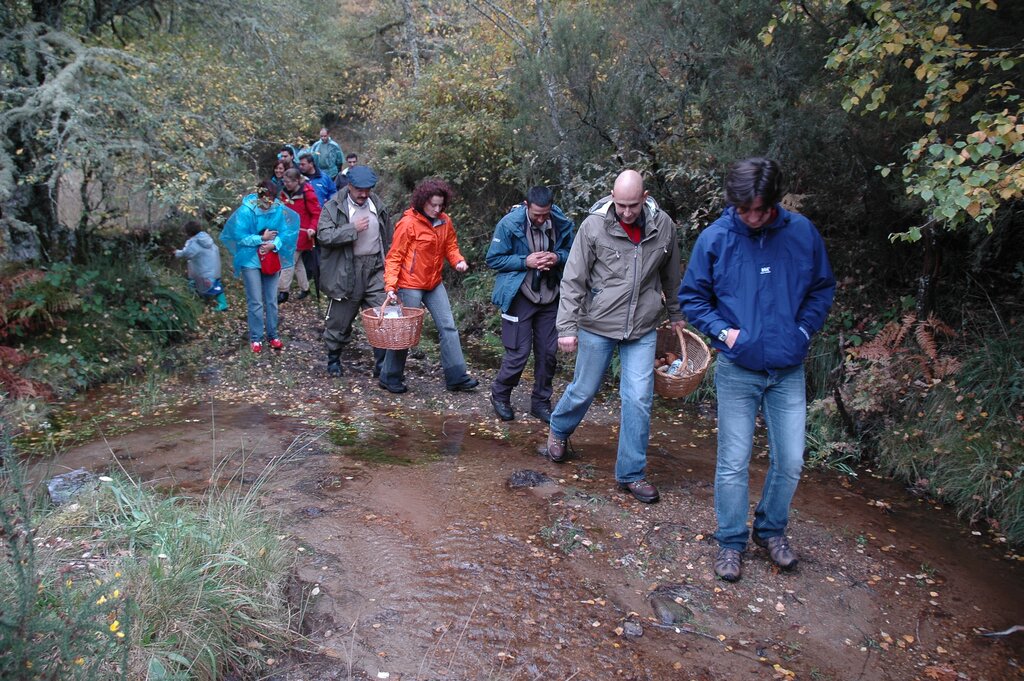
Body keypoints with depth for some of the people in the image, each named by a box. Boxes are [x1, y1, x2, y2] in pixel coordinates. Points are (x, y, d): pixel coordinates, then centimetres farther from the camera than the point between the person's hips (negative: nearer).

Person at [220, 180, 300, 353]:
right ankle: (256, 338, 11)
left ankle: (272, 335, 23)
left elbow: (285, 232, -5)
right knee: (256, 302, -1)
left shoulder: (279, 209, -7)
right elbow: (239, 236, -13)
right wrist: (262, 239, -16)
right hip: (251, 261, -3)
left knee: (272, 300, 10)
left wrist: (274, 244, -22)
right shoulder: (246, 211, -14)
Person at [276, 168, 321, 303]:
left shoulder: (307, 193, -12)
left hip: (301, 234, -7)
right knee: (297, 262, 13)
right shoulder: (285, 193, 7)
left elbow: (316, 213, -11)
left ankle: (283, 292, -1)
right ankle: (305, 288, 26)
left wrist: (312, 228, -25)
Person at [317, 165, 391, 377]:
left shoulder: (378, 206, 8)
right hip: (346, 272, -3)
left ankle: (382, 363, 7)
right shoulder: (333, 207, -5)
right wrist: (353, 229, -20)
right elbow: (323, 236, -16)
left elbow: (389, 239, 16)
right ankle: (334, 359, 27)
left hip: (375, 269, 3)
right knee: (339, 320, 7)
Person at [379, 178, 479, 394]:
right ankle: (390, 378, 19)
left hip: (434, 283, 7)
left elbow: (450, 245, 14)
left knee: (448, 327, 4)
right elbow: (394, 257, -14)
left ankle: (456, 377, 11)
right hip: (410, 285, -6)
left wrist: (458, 260, -8)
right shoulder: (408, 223, -15)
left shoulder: (444, 221, 3)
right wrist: (390, 285, -23)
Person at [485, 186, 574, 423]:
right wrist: (525, 261, -19)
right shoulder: (509, 224, -13)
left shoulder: (562, 223, -5)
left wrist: (557, 257, -14)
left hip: (550, 298, 4)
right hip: (520, 297, -4)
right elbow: (493, 259, -7)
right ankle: (500, 395, 23)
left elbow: (572, 253, 10)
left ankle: (541, 402, 26)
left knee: (548, 353, 9)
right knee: (519, 353, -1)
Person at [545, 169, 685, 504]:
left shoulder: (663, 226, -2)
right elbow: (573, 280, -9)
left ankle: (631, 473, 14)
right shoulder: (594, 225, -11)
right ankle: (559, 430, 43)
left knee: (639, 400, -1)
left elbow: (671, 277, 14)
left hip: (642, 329, 2)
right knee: (584, 391, 11)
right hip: (598, 326, -2)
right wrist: (567, 327, -13)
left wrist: (676, 315, 23)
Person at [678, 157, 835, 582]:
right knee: (733, 463, 4)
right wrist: (723, 330, -9)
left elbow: (823, 288, 11)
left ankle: (772, 530, 32)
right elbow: (691, 296, 3)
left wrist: (804, 329, -2)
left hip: (789, 371, 2)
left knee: (791, 460, 8)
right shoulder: (715, 238, -7)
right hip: (738, 370, -2)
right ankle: (731, 542, 23)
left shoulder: (802, 233, -3)